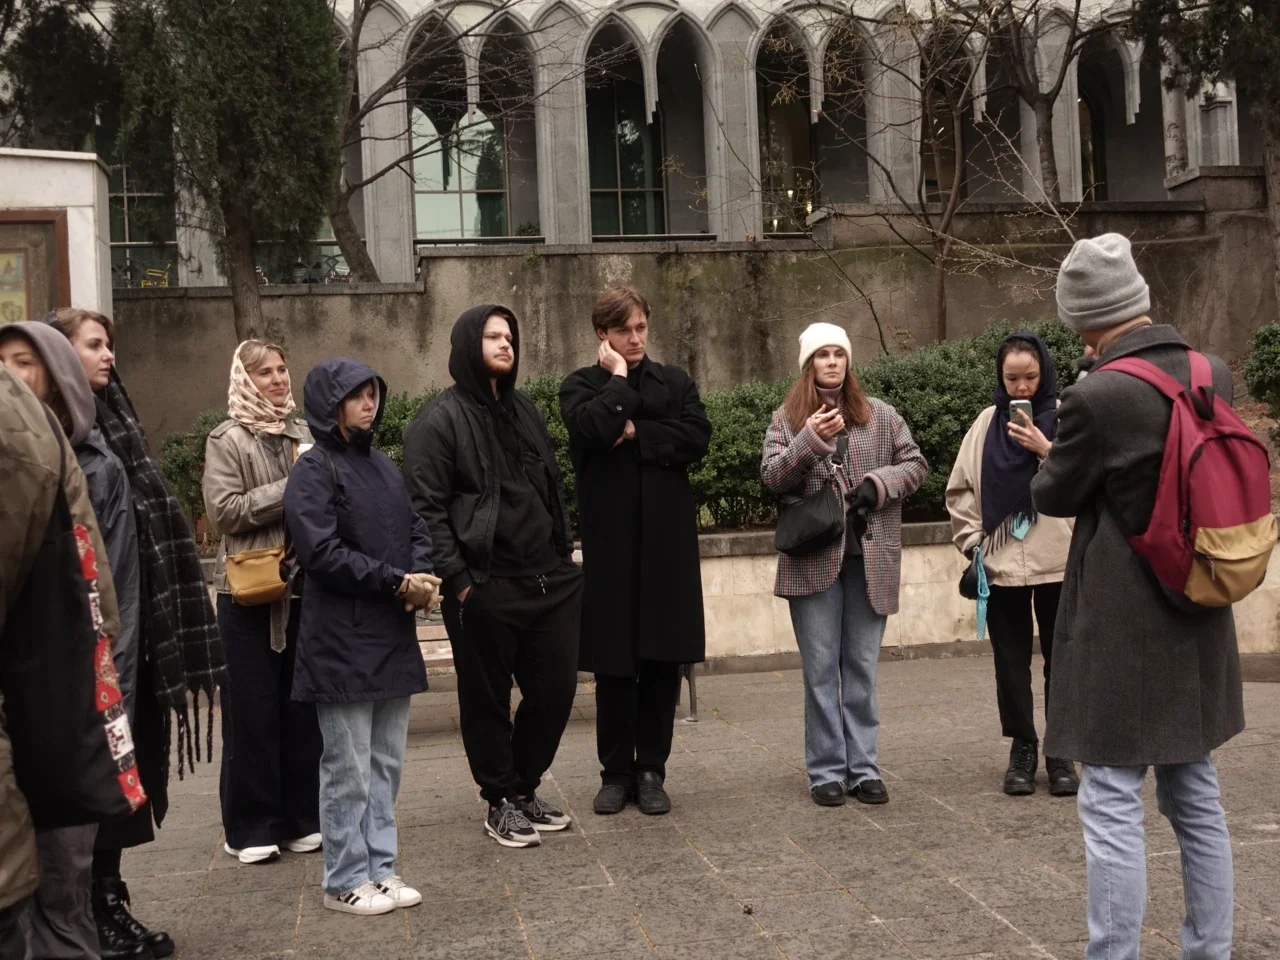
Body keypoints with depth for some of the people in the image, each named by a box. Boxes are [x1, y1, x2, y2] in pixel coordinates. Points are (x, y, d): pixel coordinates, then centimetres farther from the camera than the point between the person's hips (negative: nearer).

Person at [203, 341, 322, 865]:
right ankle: (251, 827, 11)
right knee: (253, 712, 1)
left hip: (306, 586, 5)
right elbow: (224, 510, -12)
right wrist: (291, 489, -15)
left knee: (304, 708, 9)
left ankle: (301, 818, 20)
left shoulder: (304, 434, 12)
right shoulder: (227, 440, -2)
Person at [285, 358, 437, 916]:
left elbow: (417, 530, 15)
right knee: (348, 767, 1)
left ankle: (379, 868, 22)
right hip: (341, 643, -7)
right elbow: (321, 552, -17)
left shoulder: (385, 466, 15)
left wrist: (421, 575, -7)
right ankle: (345, 881, 12)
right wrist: (396, 581, -16)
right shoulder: (313, 469, -7)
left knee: (385, 763, 12)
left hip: (393, 637, 7)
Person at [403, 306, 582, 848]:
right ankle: (500, 802, 21)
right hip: (485, 588, -6)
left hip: (549, 580, 7)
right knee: (488, 698, 5)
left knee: (556, 688, 10)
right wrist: (456, 580, -15)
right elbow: (426, 509, -11)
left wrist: (565, 551, 15)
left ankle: (525, 788, 29)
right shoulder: (439, 422, -5)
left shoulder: (524, 411, 17)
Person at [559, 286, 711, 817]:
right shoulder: (580, 385, 5)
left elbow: (697, 437, -4)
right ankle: (616, 772, 15)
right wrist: (618, 377, -6)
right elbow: (593, 427, -17)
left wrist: (637, 433, -9)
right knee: (613, 662, 2)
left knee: (663, 659, 4)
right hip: (609, 541, -2)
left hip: (667, 539, 2)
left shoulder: (675, 381, 11)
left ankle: (652, 771, 16)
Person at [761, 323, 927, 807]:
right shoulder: (786, 419, 5)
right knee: (821, 670, 3)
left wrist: (878, 484, -10)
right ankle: (826, 771, 11)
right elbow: (770, 477, -5)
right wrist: (809, 441, -20)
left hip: (870, 557, 1)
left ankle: (863, 768, 15)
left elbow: (916, 464, 8)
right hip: (813, 558, -1)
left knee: (862, 668, 8)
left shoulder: (880, 415, 7)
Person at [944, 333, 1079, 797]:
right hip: (1002, 563, 2)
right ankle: (1022, 748, 20)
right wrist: (972, 540, 1)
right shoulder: (988, 422, 8)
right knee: (1011, 658, 8)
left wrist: (1047, 450, -16)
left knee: (1060, 656, 6)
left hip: (1058, 561, -2)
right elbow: (960, 487, 9)